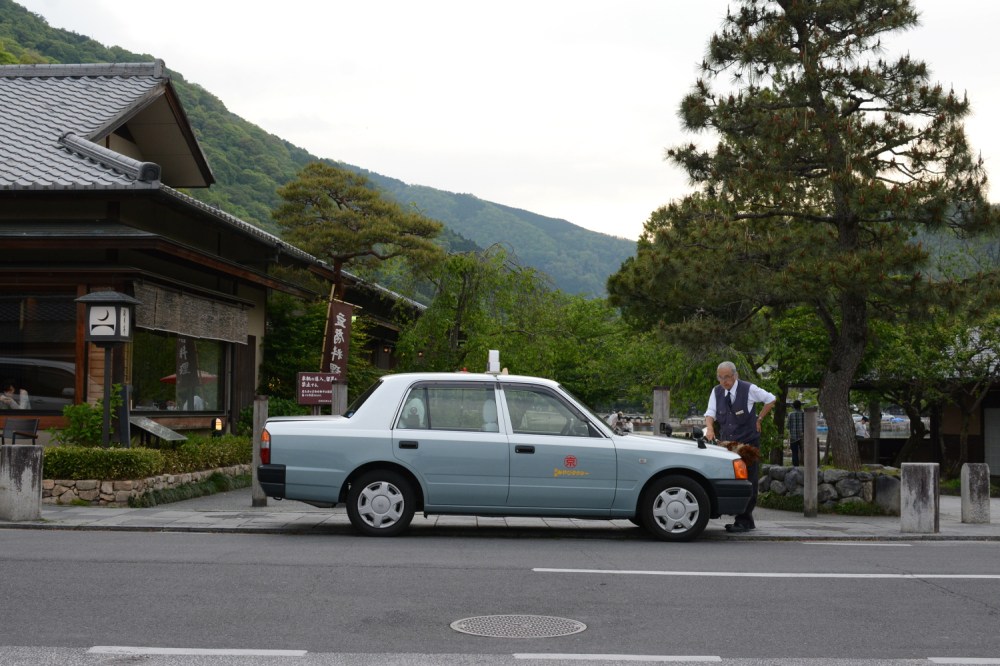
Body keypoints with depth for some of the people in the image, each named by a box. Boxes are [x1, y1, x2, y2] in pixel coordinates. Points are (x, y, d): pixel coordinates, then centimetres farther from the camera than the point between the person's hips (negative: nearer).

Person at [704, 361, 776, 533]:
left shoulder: (749, 389, -6)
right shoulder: (716, 392, 4)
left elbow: (770, 400, 7)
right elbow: (710, 413, -2)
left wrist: (759, 419, 3)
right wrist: (709, 428, -22)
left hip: (748, 441, -4)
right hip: (727, 442, 4)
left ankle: (743, 521, -7)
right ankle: (746, 520, 10)